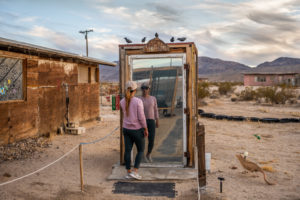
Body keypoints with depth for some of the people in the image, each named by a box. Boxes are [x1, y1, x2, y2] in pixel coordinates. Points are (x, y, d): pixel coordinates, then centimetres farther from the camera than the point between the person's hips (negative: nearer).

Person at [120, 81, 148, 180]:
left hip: (126, 129, 5)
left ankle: (128, 172, 17)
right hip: (137, 130, -4)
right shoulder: (138, 101, -18)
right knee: (141, 150, 11)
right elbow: (141, 117, -18)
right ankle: (135, 171, 2)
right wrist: (146, 129, -7)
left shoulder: (122, 102, -3)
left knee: (128, 150, 10)